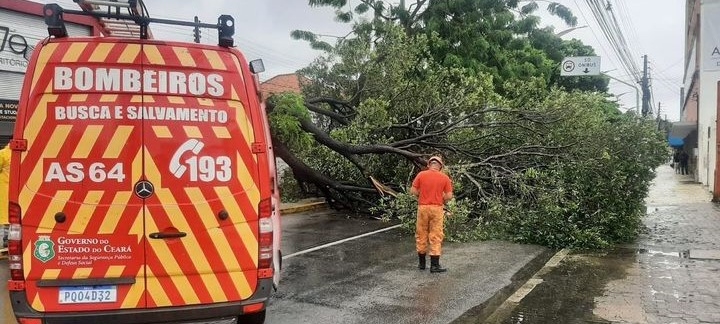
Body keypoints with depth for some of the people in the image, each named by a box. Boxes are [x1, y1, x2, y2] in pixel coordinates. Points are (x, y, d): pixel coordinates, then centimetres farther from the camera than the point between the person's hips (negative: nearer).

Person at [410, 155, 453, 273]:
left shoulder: (421, 175, -1)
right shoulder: (445, 177, -2)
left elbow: (413, 191, -3)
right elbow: (449, 196, -5)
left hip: (423, 207, 1)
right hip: (437, 208, -1)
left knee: (421, 235, 13)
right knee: (436, 237, 3)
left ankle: (421, 263, 21)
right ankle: (434, 265, 2)